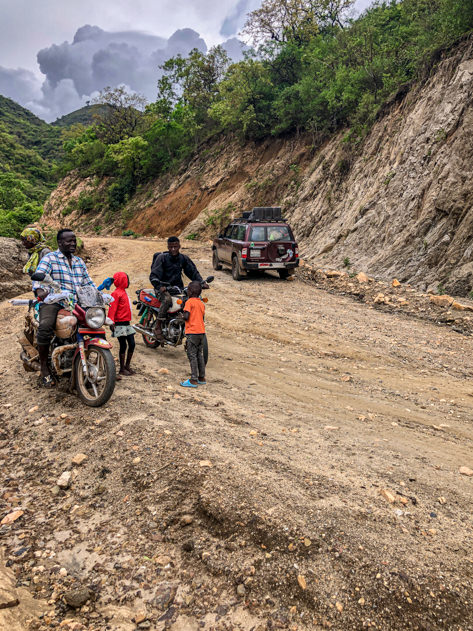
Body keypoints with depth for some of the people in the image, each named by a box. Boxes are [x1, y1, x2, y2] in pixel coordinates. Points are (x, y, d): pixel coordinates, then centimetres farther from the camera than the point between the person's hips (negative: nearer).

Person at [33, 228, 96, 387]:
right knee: (45, 328, -32)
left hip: (76, 303, 6)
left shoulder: (79, 262, 24)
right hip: (52, 301, -6)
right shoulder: (50, 258, 4)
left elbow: (88, 282, 24)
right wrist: (39, 289, -34)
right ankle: (44, 368, -17)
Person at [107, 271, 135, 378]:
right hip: (120, 324, -9)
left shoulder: (124, 292, 16)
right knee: (123, 346, -3)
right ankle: (122, 369, 8)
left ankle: (127, 366, 20)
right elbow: (112, 308, -17)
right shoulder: (116, 293, -11)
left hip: (127, 323, 9)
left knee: (132, 344, 8)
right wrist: (111, 322, -24)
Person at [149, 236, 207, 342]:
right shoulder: (162, 257, -5)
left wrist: (201, 282, -4)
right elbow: (153, 275, -12)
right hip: (163, 288, -5)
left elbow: (193, 271, 14)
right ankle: (158, 327, -27)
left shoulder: (183, 258, 10)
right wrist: (159, 286, -32)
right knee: (167, 299, -37)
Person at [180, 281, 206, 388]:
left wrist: (182, 315, 3)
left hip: (192, 332, -7)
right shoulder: (202, 303, 12)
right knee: (200, 355, 14)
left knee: (192, 355, -5)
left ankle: (193, 380, -6)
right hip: (201, 331, 7)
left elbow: (186, 317, -17)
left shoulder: (189, 301, -10)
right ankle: (202, 378, 19)